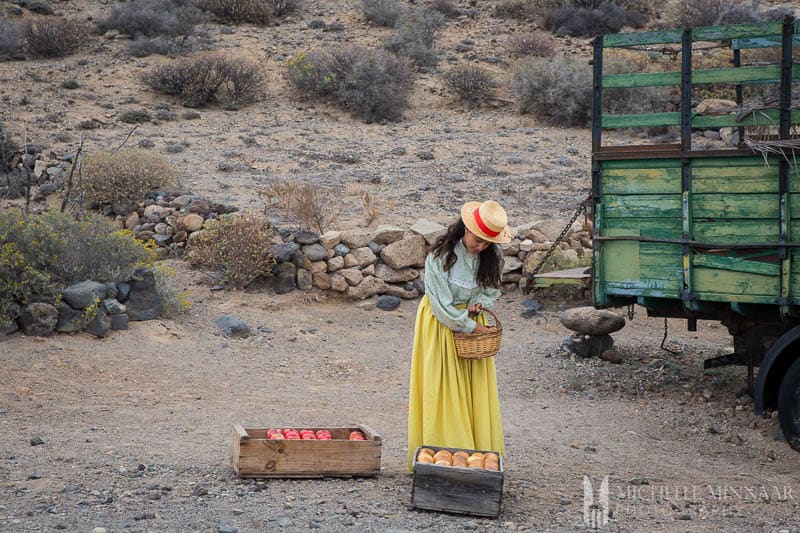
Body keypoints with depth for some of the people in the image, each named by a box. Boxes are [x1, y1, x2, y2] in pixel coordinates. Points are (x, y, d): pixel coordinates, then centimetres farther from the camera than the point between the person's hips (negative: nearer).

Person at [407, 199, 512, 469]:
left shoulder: (492, 255, -8)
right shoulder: (440, 255, -22)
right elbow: (441, 304, -18)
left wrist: (478, 303, -13)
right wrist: (468, 325, -15)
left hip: (471, 320, 4)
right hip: (441, 323, -4)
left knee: (475, 388, 4)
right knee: (442, 389, -3)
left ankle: (477, 451, 9)